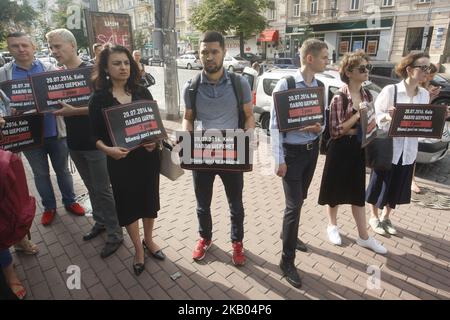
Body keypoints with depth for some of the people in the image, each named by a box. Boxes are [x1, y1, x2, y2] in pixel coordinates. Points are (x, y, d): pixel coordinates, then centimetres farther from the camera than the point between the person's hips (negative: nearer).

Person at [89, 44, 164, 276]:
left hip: (148, 157, 2)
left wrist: (155, 141, -15)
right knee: (128, 205, 10)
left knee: (149, 199, 15)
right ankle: (138, 248, 34)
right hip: (120, 161, -2)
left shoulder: (143, 93, 1)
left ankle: (148, 240, 41)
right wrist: (108, 149, -23)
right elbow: (96, 136, -3)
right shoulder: (99, 98, -5)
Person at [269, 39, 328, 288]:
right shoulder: (285, 85, -15)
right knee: (294, 204, -3)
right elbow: (275, 125, -16)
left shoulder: (319, 87, 5)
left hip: (312, 149, 7)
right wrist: (279, 160, -19)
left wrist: (318, 128, -13)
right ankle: (287, 261, 13)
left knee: (300, 199, 20)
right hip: (292, 151, -6)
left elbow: (322, 119, 11)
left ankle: (288, 234, 45)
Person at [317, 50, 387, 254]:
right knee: (336, 190, 10)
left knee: (358, 192, 13)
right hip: (341, 150, -6)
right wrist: (357, 115, -22)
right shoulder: (339, 98, -14)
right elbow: (335, 130, -18)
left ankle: (363, 236, 24)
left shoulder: (367, 96, 6)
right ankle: (332, 226, 33)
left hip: (359, 149, 6)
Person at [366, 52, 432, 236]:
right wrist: (387, 117, -32)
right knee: (381, 184, 7)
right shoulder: (390, 90, -12)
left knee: (398, 186, 15)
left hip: (409, 149, 6)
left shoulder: (424, 94, 6)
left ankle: (386, 217, 34)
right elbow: (375, 116, -12)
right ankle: (374, 217, 27)